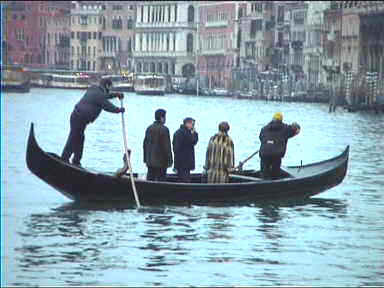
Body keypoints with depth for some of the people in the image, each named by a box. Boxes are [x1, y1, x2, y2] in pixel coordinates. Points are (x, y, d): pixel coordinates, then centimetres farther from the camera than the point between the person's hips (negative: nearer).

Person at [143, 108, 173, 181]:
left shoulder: (149, 128, 8)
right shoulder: (164, 129, -13)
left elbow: (145, 144, 14)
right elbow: (167, 146, -14)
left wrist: (145, 159, 20)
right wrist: (169, 160, -8)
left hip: (150, 161, 7)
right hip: (161, 162, -7)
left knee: (150, 178, 10)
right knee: (160, 179, -3)